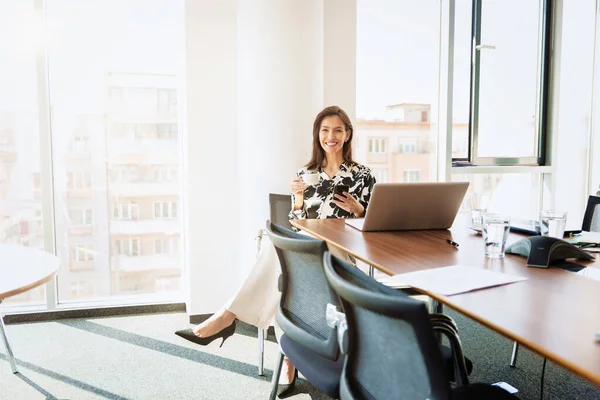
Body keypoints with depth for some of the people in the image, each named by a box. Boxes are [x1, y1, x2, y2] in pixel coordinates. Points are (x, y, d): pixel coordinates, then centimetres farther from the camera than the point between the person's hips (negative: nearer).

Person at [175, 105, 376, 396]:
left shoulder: (362, 175, 8)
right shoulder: (305, 174, 15)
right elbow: (295, 225, 10)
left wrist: (357, 209, -11)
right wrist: (299, 200, -7)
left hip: (340, 255, -3)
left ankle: (228, 316, -30)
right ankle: (289, 359, -29)